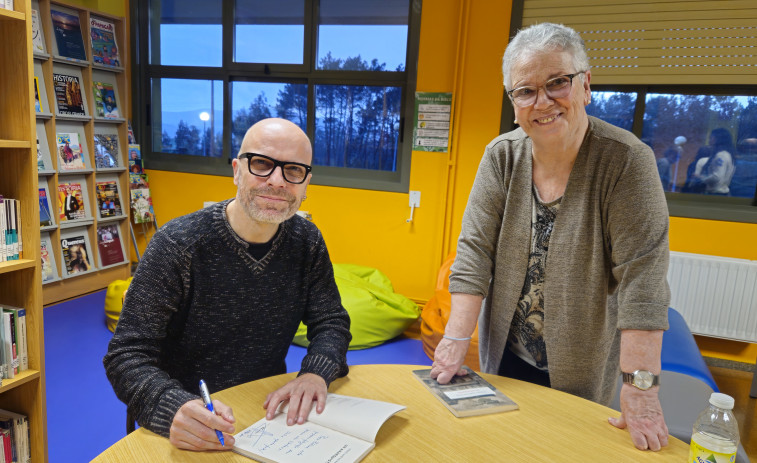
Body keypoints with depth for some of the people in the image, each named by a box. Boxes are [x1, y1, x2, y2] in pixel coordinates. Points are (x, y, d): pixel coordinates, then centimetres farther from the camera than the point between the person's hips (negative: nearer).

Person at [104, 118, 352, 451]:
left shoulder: (307, 242, 0)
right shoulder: (177, 244, -13)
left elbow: (331, 323, 5)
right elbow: (127, 356, -13)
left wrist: (315, 374, -17)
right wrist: (174, 407, -33)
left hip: (271, 410, 2)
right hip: (189, 436, -2)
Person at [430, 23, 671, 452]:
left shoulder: (626, 160, -17)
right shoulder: (501, 156, -6)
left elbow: (642, 276, -21)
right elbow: (475, 251, -9)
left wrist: (640, 386, -23)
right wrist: (457, 340, -12)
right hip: (505, 357, 3)